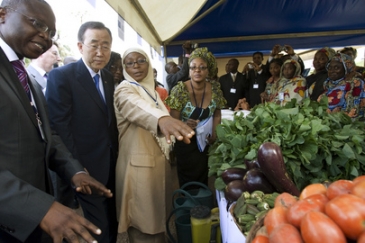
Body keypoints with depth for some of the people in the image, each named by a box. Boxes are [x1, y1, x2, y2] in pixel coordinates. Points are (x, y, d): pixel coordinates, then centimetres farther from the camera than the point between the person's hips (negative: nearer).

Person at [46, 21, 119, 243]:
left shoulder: (109, 78, 8)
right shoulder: (61, 76, -13)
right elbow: (60, 129, -17)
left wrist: (116, 151, 7)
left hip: (110, 166, 7)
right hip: (86, 169, -6)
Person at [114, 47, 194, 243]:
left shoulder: (151, 89, 10)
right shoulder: (125, 90, -15)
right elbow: (137, 108, -41)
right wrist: (161, 119, -59)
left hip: (160, 160, 8)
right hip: (139, 163, -7)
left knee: (157, 216, 22)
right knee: (144, 224, 6)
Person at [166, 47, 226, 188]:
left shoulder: (215, 90, -7)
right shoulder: (180, 90, -18)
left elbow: (217, 115, 7)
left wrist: (214, 134, -8)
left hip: (206, 143, 3)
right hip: (186, 143, -3)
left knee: (203, 180, 16)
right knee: (188, 184, 9)